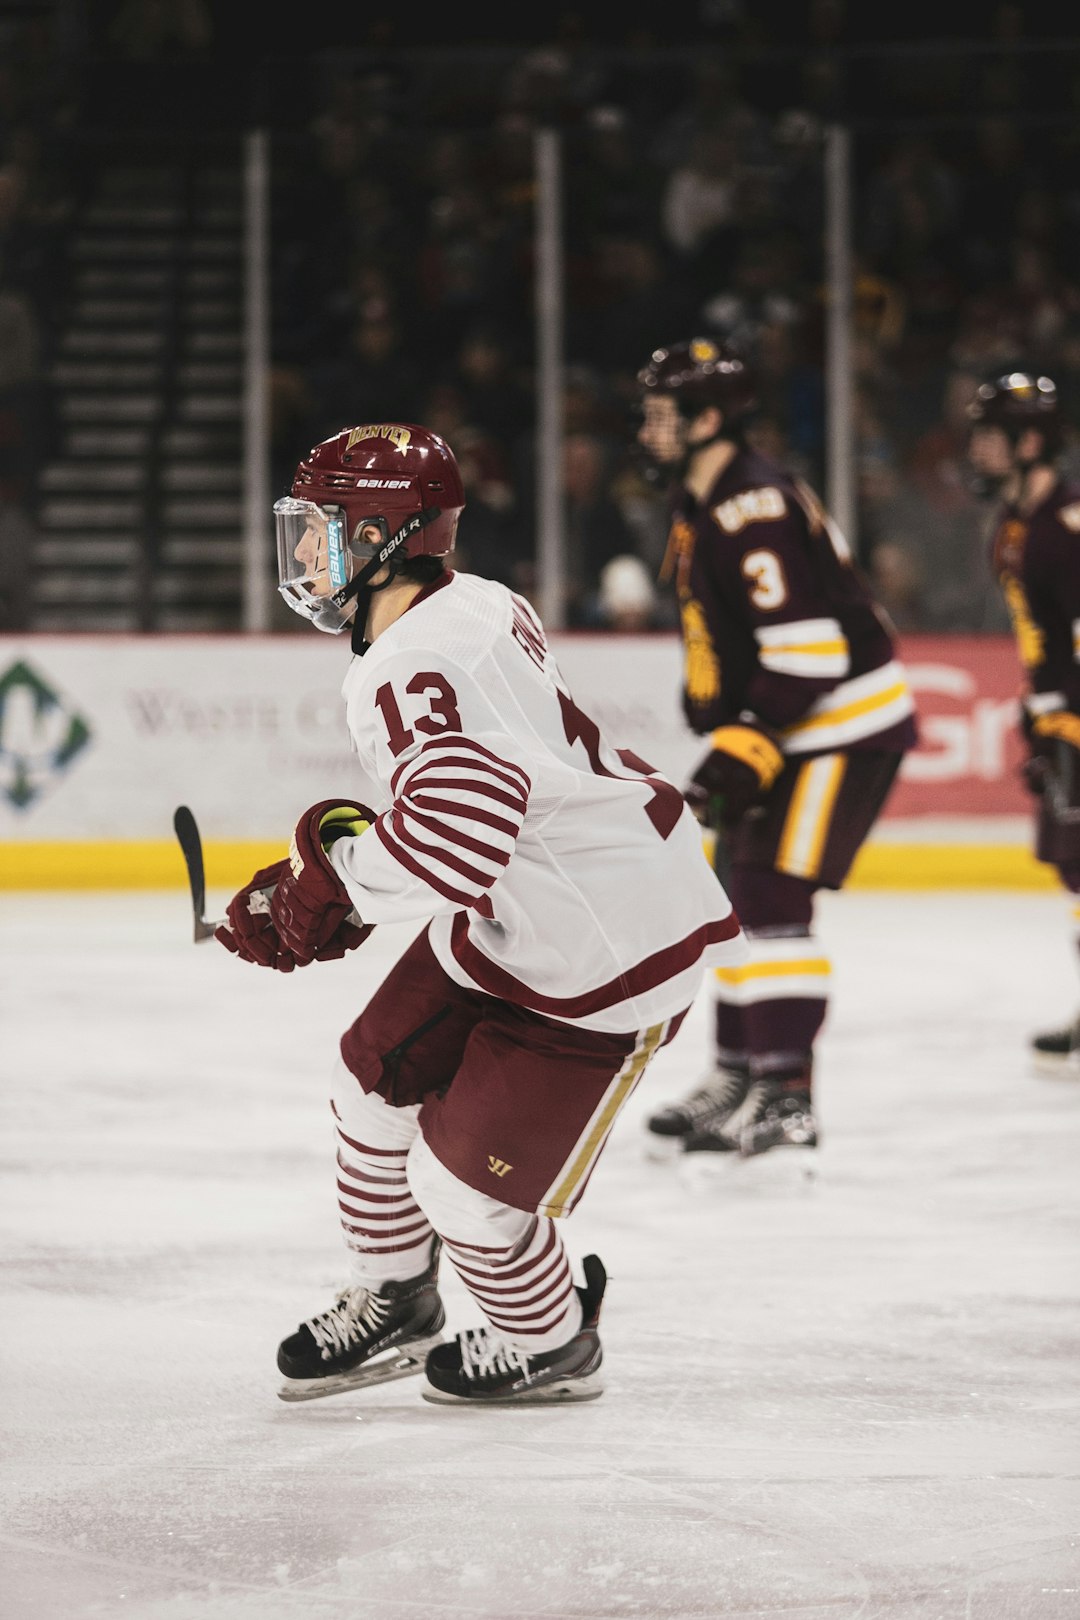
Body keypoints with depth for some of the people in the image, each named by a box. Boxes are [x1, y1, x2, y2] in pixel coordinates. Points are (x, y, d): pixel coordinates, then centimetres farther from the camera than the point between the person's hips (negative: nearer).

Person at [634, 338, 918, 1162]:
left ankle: (786, 1101, -14)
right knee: (741, 897, 14)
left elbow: (808, 652, -27)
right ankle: (738, 1079, 24)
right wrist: (715, 715, 23)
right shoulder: (702, 506, 11)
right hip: (785, 731, 11)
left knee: (773, 900, -15)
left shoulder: (757, 512, -22)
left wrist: (743, 751, -28)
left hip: (846, 731, -11)